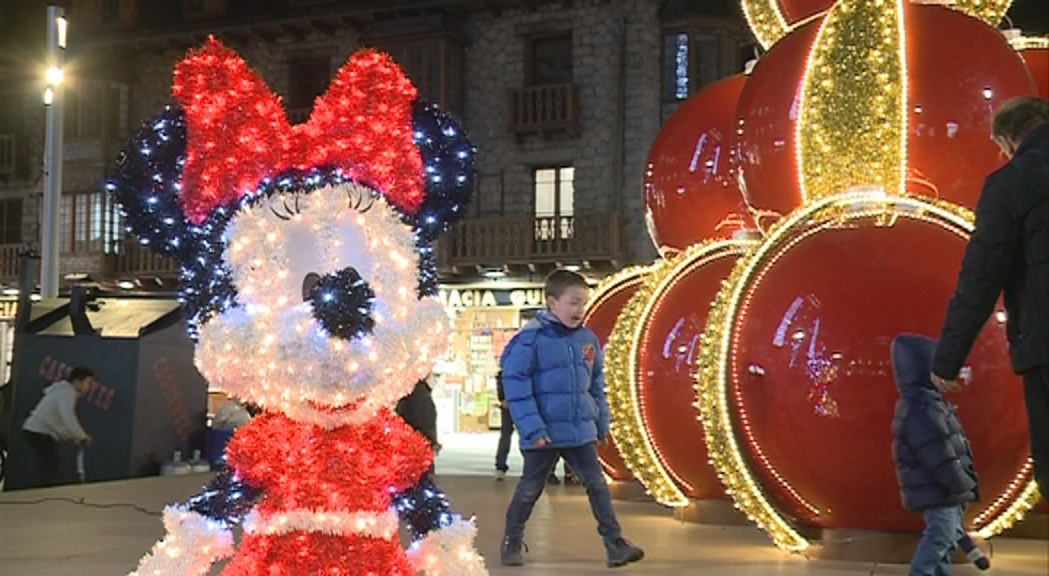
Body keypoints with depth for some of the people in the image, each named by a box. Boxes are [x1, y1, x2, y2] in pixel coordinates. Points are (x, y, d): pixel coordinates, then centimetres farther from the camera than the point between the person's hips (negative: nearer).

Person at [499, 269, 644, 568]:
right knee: (529, 490, 9)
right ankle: (511, 543, 26)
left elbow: (597, 384, 15)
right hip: (545, 431, -5)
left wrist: (602, 423, 14)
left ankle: (615, 545, 8)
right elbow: (515, 383, -16)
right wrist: (533, 428, -19)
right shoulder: (531, 338, -15)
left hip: (581, 430, 5)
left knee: (597, 485, 4)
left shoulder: (587, 338, 4)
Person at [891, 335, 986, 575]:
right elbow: (940, 458, -24)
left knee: (945, 538, 17)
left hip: (938, 491, 11)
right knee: (940, 539, -12)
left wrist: (960, 486, 23)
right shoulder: (922, 409, -22)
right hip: (939, 492, -11)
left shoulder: (921, 403, 15)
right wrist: (963, 486, -16)